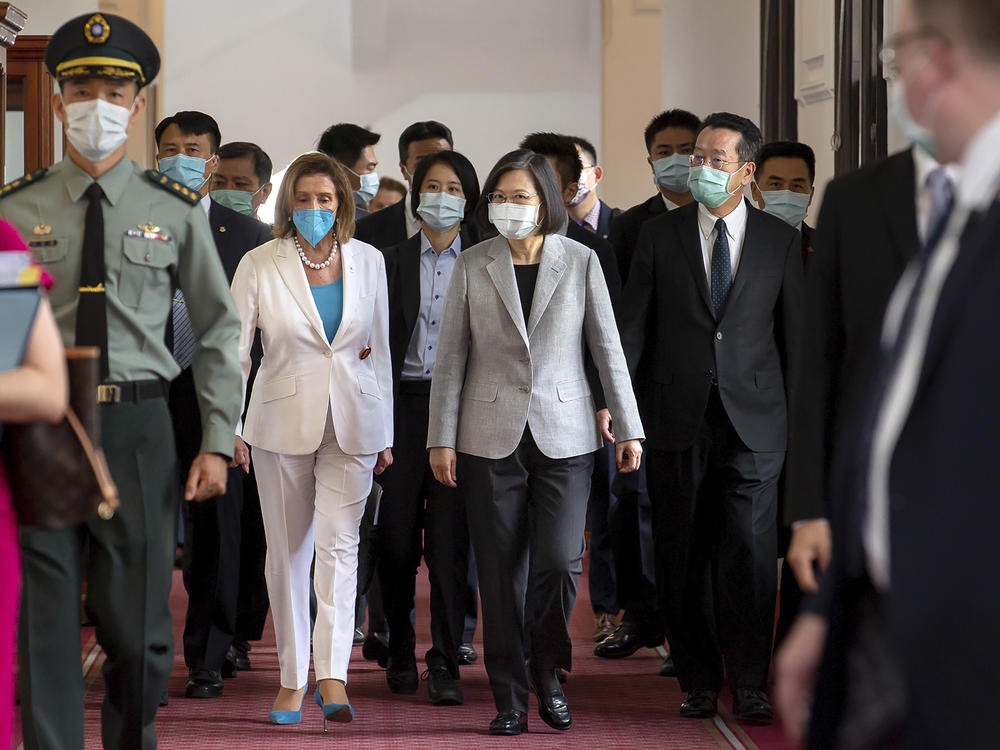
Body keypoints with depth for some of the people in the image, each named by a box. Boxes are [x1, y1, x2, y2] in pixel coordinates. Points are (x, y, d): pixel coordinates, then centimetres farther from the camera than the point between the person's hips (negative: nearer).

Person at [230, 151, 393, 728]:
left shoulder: (368, 261, 4)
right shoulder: (260, 266, -3)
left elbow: (379, 350, 11)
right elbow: (233, 350, 0)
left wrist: (385, 434, 12)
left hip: (351, 421, 0)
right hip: (282, 420, 0)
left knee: (339, 543, -12)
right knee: (287, 551, 6)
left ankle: (333, 676, -15)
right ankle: (293, 679, 16)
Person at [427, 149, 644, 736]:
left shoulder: (581, 262, 3)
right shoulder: (473, 267, 4)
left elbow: (608, 347, 4)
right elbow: (451, 357, 4)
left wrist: (629, 427, 0)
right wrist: (442, 439, 0)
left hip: (564, 437, 0)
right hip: (493, 438, 1)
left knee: (560, 561, -11)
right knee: (502, 572, 1)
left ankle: (547, 671, 14)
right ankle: (510, 698, 10)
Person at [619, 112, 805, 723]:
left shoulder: (781, 241, 6)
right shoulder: (659, 236, 6)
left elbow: (794, 334, 7)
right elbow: (634, 326, 5)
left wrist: (800, 418, 4)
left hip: (755, 420, -1)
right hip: (679, 417, 1)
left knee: (751, 552, -7)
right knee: (684, 556, 4)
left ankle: (750, 685, 0)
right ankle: (699, 682, 13)